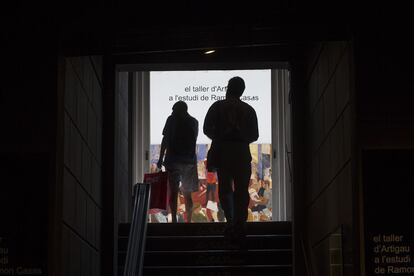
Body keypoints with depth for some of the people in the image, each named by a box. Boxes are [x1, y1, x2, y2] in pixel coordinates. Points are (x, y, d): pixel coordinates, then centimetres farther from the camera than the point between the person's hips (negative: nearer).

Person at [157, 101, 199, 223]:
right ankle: (188, 221, 10)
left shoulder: (172, 119, 0)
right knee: (187, 194, 11)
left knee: (173, 192, -7)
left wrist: (160, 159, -3)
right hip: (190, 160, 4)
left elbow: (165, 140, -4)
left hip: (173, 159, -4)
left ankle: (174, 219, -19)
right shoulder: (194, 122, 12)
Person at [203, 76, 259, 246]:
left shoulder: (217, 106, 1)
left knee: (225, 189, 11)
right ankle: (239, 226, -2)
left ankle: (230, 221, 1)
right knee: (241, 190, 4)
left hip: (222, 152, 0)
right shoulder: (248, 110, 5)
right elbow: (254, 135, 4)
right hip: (242, 153, 1)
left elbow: (207, 129, -2)